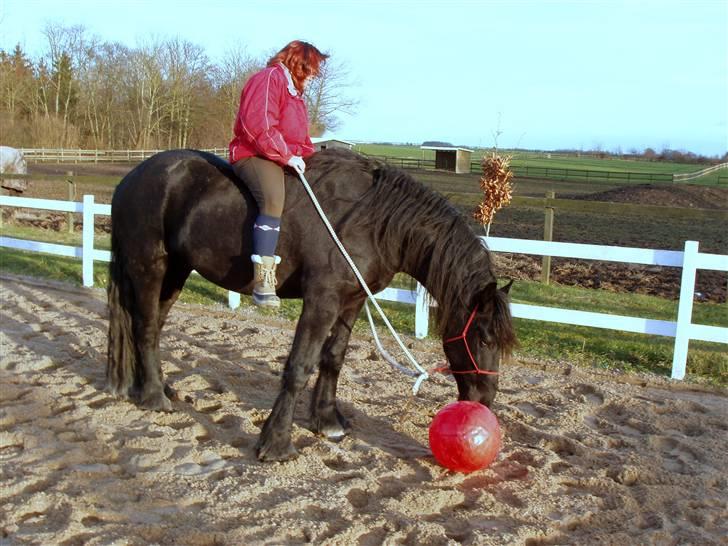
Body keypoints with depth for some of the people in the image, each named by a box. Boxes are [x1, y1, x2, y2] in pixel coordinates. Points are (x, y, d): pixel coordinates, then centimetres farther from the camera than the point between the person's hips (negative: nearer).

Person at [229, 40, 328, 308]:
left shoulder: (295, 92, 25)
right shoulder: (268, 78, -8)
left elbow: (300, 136, 28)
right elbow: (257, 125, -22)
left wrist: (307, 155, 8)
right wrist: (287, 156, -21)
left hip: (288, 158, 11)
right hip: (254, 154, -11)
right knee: (273, 199, -36)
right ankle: (263, 282, -43)